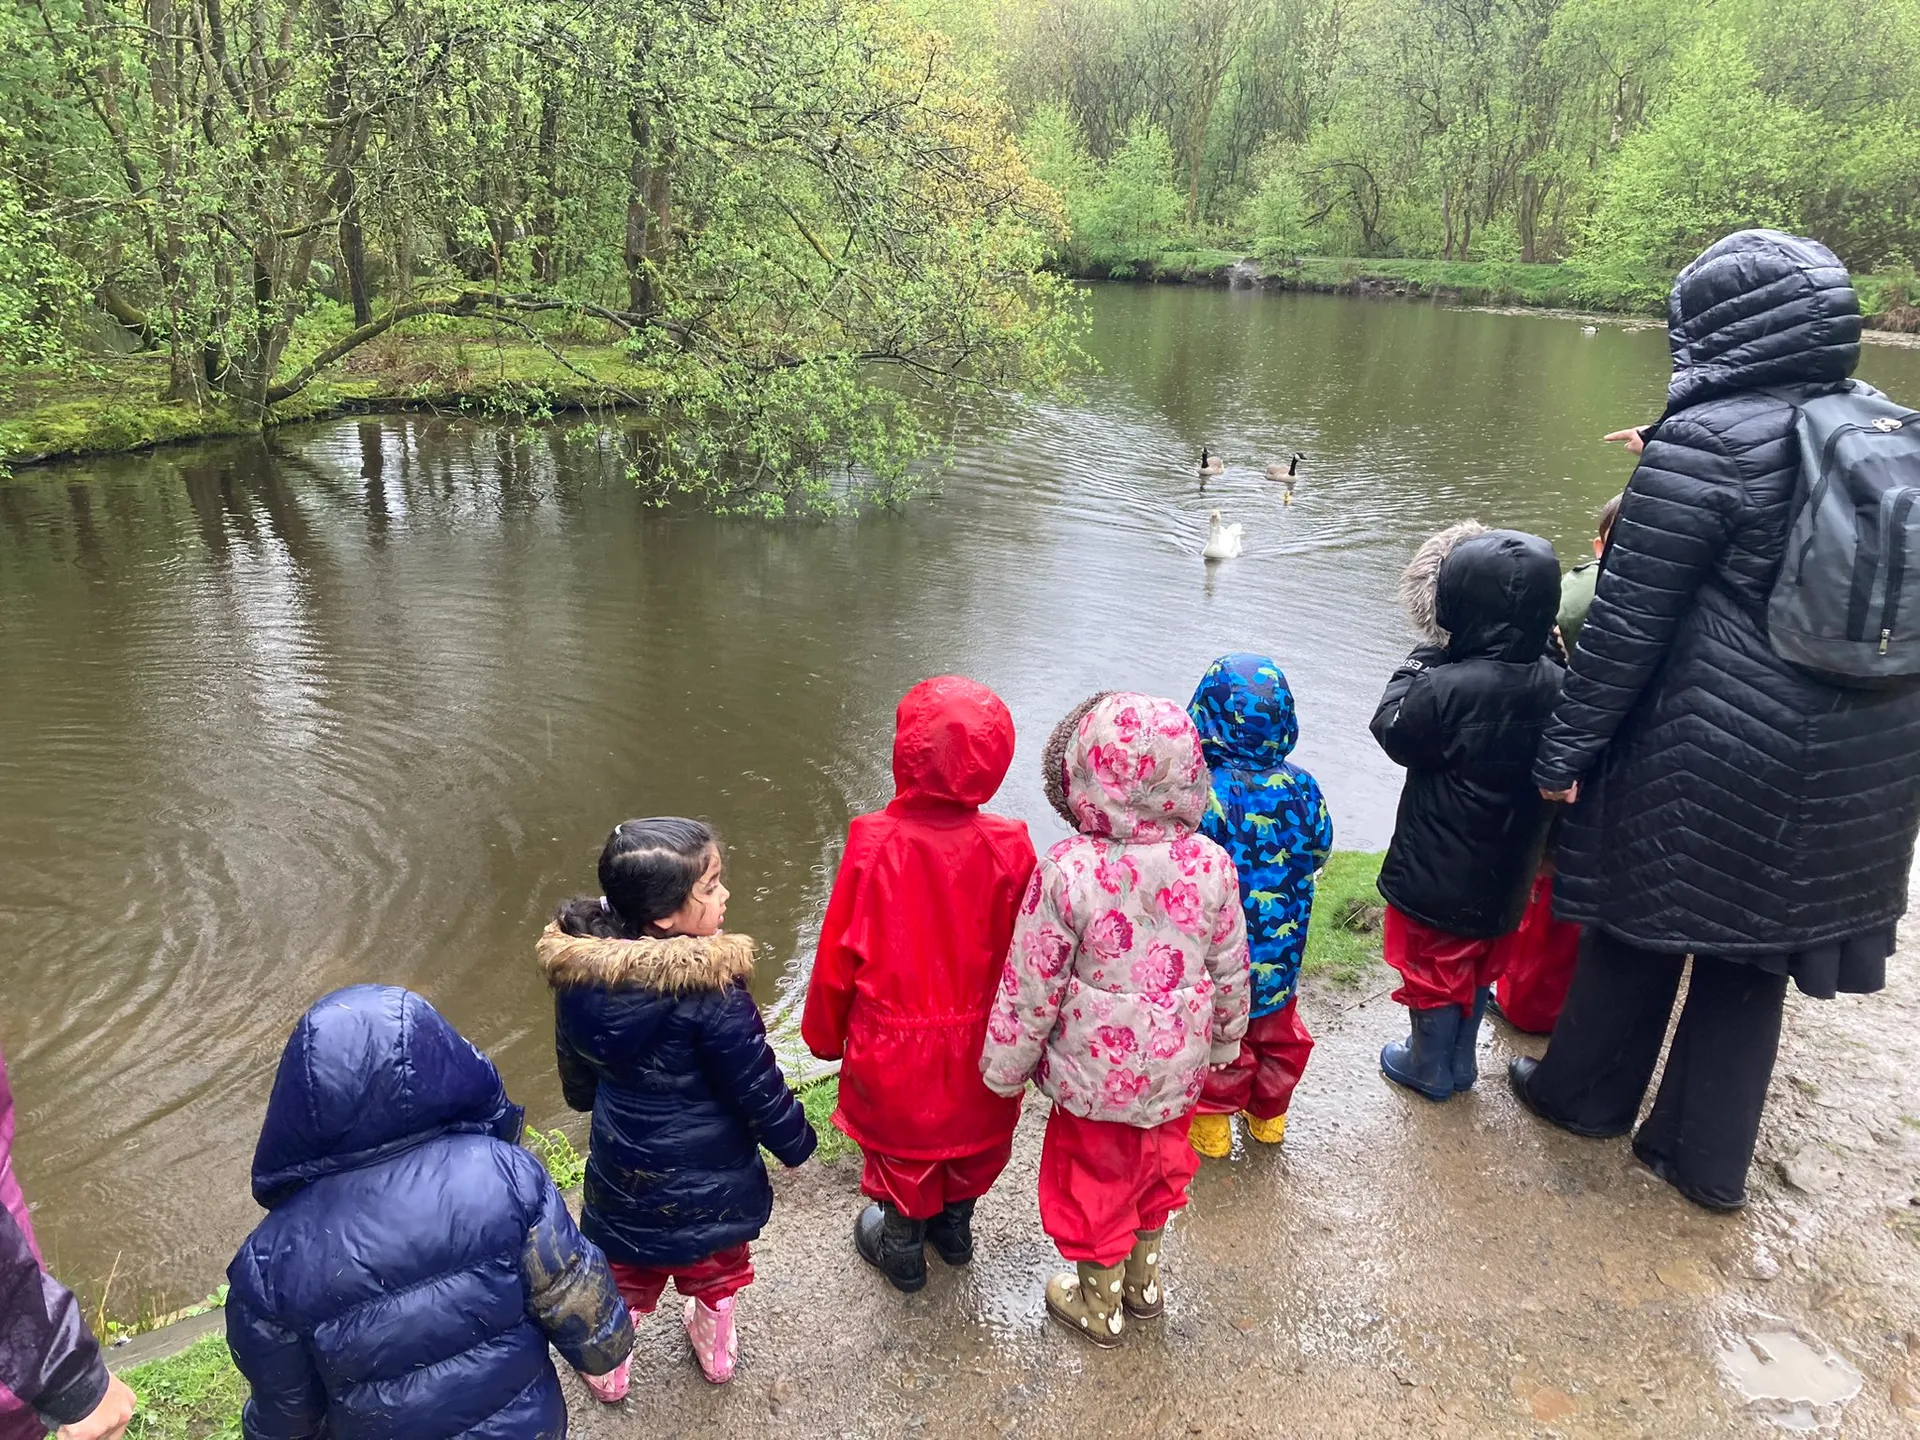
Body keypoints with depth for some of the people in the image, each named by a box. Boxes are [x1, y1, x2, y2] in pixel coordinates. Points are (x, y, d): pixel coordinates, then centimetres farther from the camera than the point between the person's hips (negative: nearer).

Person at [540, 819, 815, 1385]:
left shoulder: (577, 966, -17)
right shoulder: (709, 990, -34)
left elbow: (576, 1071, 1)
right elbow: (757, 1087, -23)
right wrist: (796, 1142, -4)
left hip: (623, 1168, 3)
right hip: (708, 1180, -3)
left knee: (624, 1276, 28)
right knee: (715, 1268, 27)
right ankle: (715, 1352, 51)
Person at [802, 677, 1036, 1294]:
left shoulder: (874, 843, -26)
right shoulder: (1009, 847, -21)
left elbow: (840, 954, -14)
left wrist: (825, 1032, 4)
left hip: (894, 1051, -2)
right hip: (981, 1044, 2)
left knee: (900, 1142, 23)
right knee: (972, 1135, 27)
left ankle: (901, 1246, 45)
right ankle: (955, 1227, 52)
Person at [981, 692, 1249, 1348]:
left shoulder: (1066, 871, -28)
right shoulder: (1211, 864, -16)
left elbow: (1031, 986, -18)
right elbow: (1230, 970, -2)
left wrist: (1007, 1067, -2)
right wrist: (1225, 1039, 17)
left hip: (1094, 1074, -4)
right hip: (1177, 1069, 4)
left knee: (1094, 1181, 20)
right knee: (1156, 1168, 29)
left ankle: (1099, 1305, 42)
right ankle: (1143, 1281, 51)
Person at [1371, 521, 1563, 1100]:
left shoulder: (1446, 687, -29)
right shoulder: (1555, 685, -10)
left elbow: (1392, 731, -13)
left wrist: (1424, 656, -7)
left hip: (1437, 875, -6)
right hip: (1505, 874, 6)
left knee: (1433, 969, 15)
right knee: (1479, 964, 24)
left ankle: (1430, 1068, 33)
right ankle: (1460, 1062, 42)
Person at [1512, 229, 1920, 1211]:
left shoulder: (1704, 444, -16)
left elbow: (1627, 622, -16)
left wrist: (1566, 749, -8)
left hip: (1716, 753, -6)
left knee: (1644, 913, 14)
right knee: (1755, 945, 17)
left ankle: (1585, 1095, 36)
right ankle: (1710, 1158, 31)